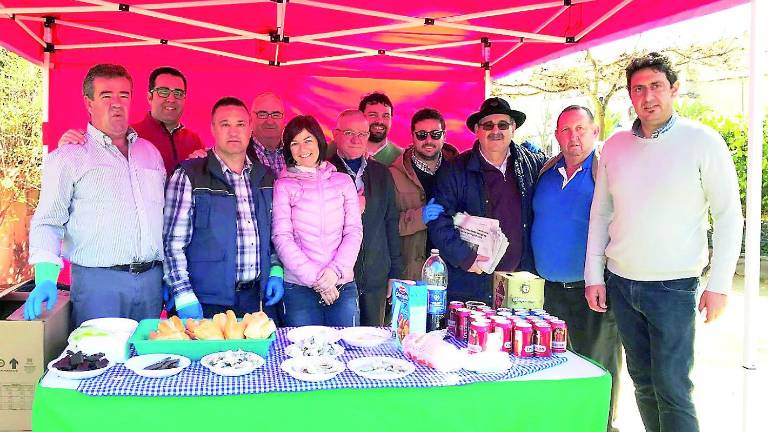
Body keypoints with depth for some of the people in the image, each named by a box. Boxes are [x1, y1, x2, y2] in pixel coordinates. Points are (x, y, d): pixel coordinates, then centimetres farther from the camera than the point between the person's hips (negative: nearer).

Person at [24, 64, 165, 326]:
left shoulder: (150, 152, 16)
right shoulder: (69, 156, 1)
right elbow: (48, 221, -5)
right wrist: (46, 279, -20)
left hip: (152, 280, 4)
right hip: (98, 282, -4)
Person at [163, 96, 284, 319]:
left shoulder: (265, 177, 11)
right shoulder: (189, 176, -5)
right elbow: (173, 242, -7)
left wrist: (276, 272, 5)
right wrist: (184, 296, -14)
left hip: (259, 298, 4)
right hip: (208, 302, -4)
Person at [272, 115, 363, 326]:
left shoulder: (343, 181, 10)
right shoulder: (283, 186, 4)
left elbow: (354, 231, 5)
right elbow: (281, 237, -3)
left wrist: (335, 270, -10)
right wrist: (314, 277, -12)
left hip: (343, 285, 2)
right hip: (299, 286, -2)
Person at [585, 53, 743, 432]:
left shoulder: (702, 142, -6)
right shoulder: (615, 146, 5)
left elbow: (728, 216, -4)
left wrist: (719, 285, -8)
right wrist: (594, 276, 6)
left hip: (674, 287, -4)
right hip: (620, 284, 4)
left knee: (672, 388, -2)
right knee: (643, 382, 14)